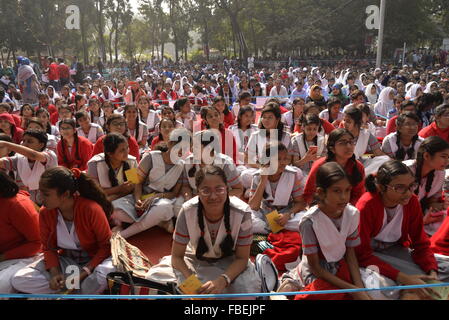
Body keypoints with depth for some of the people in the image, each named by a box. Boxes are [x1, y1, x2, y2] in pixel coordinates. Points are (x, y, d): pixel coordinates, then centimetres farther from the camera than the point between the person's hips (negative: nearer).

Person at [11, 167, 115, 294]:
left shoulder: (91, 209, -23)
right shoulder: (44, 213, -9)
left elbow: (107, 245, -15)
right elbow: (48, 247, 3)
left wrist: (85, 272, -24)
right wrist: (54, 273, -15)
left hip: (94, 260, -5)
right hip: (66, 261, 5)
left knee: (103, 276, -40)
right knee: (18, 280, -14)